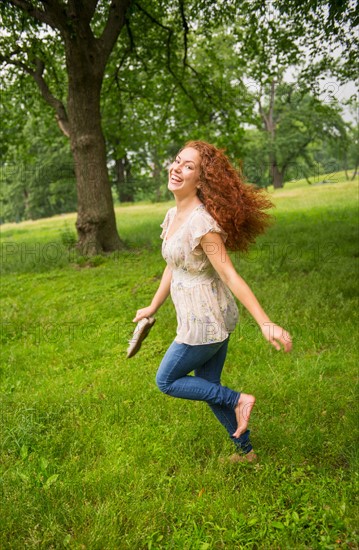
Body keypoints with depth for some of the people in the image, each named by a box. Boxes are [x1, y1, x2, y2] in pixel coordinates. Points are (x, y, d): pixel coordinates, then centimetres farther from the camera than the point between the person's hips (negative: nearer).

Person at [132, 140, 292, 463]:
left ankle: (237, 400, 12)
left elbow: (230, 276, -26)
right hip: (210, 319, 9)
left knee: (166, 381, 9)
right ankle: (244, 450, 37)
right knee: (208, 387, 20)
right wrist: (153, 308, 25)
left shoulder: (201, 222, -23)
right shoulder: (173, 216, 5)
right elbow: (172, 267, 16)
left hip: (205, 321, -9)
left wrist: (265, 323, -28)